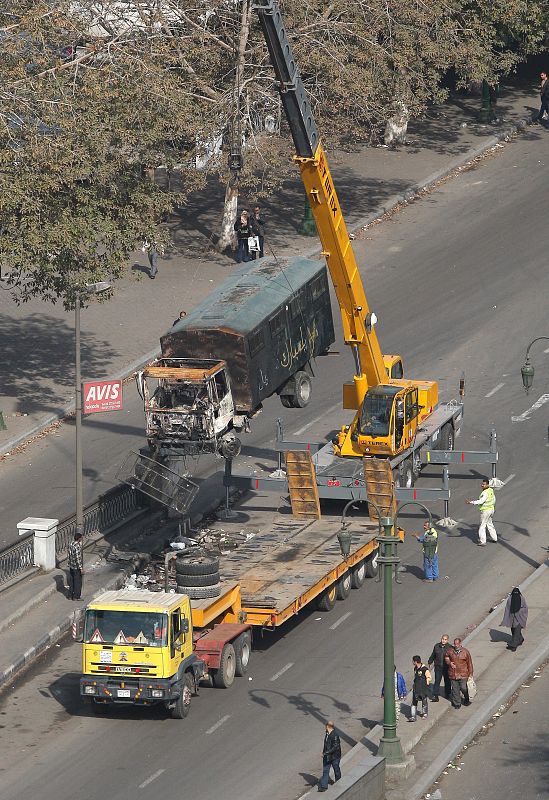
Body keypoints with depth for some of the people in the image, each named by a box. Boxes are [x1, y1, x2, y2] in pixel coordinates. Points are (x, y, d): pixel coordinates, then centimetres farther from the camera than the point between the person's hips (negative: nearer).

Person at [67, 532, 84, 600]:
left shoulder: (71, 544, 0)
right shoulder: (77, 546, -25)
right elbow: (78, 558, -25)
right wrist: (81, 568, -19)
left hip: (71, 566, 8)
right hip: (77, 568, -8)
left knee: (71, 582, 17)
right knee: (78, 582, 5)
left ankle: (70, 596, 24)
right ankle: (76, 597, 13)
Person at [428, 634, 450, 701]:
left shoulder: (449, 647, -9)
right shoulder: (437, 646, 0)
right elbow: (433, 655, 13)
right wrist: (429, 662, 22)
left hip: (446, 667, -1)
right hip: (438, 667, 1)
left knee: (447, 681, 13)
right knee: (437, 681, -4)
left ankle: (447, 694, 32)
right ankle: (435, 696, -3)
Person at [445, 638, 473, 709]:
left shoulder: (465, 652, -6)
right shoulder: (450, 650, -1)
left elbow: (469, 663, 0)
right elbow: (446, 658, 18)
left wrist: (470, 673, 0)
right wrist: (449, 663, -4)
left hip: (463, 674, -2)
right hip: (453, 674, 2)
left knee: (463, 688, 2)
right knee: (455, 689, 7)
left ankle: (466, 700, 30)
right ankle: (457, 703, 20)